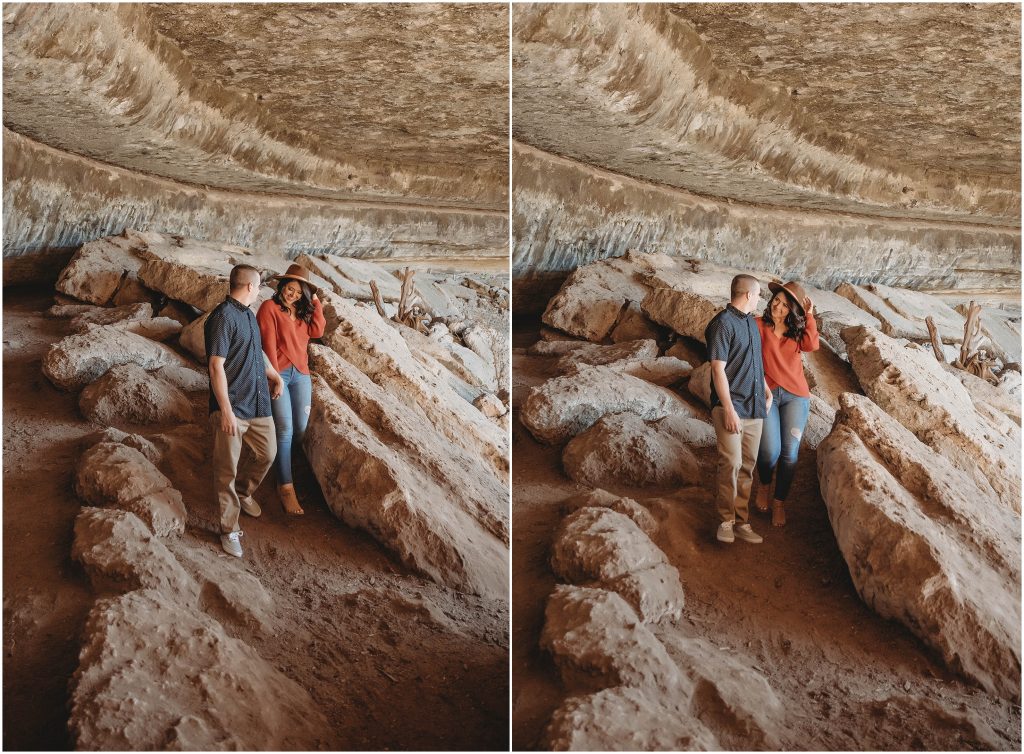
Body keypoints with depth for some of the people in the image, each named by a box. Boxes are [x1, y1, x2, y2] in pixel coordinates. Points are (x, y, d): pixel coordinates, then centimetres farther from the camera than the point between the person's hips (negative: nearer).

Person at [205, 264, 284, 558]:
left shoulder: (248, 315, 12)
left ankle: (243, 492, 45)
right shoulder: (223, 317, -17)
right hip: (232, 407, -9)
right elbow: (217, 367, -20)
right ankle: (229, 530, 10)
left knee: (267, 454, 19)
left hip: (258, 403, 9)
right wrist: (226, 411, -22)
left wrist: (276, 376, 28)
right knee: (227, 471, 1)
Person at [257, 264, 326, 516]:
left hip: (301, 374, 6)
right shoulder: (270, 308, -4)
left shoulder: (302, 311, 17)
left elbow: (317, 330, 2)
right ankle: (286, 487, -10)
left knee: (301, 430, 2)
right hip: (279, 373, -6)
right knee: (285, 429, -12)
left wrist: (315, 302, 2)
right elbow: (268, 344, -9)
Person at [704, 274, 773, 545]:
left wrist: (766, 389, 17)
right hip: (731, 407, -8)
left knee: (748, 466, 8)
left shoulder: (751, 322, 15)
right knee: (731, 464, -11)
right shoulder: (723, 323, -11)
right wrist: (728, 409, -19)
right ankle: (726, 520, 2)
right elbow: (718, 369, -15)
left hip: (754, 408, 8)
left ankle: (741, 521, 15)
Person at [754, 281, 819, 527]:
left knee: (790, 452, -1)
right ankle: (764, 486, 20)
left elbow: (811, 345, -9)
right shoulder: (759, 325, -2)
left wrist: (809, 315, -4)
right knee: (770, 451, -13)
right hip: (766, 394, -3)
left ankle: (779, 502, 16)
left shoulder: (797, 331, 10)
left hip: (796, 396, 3)